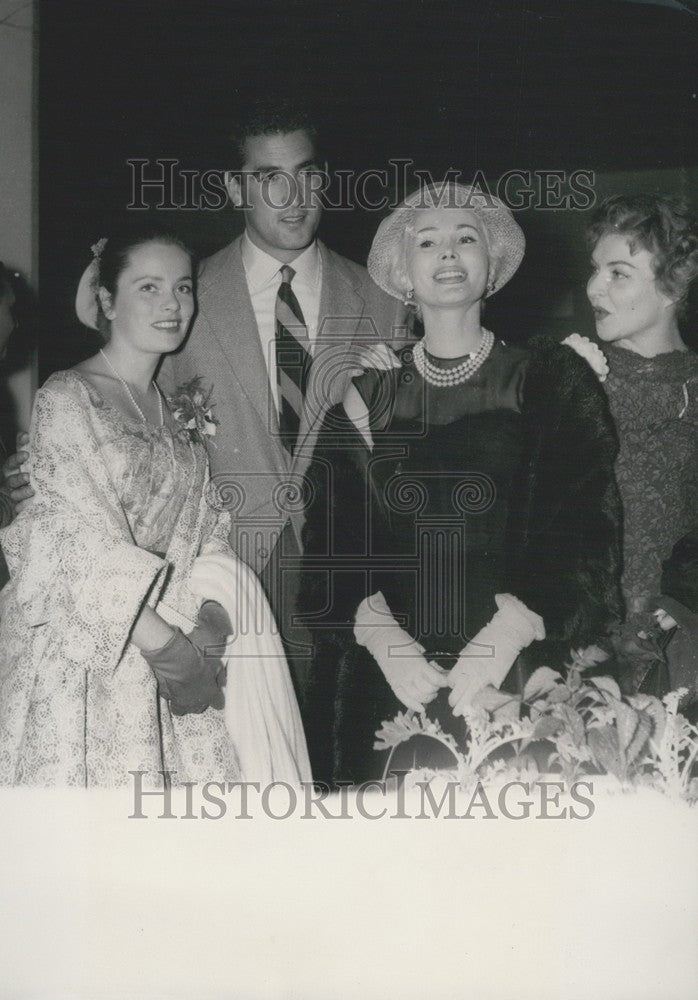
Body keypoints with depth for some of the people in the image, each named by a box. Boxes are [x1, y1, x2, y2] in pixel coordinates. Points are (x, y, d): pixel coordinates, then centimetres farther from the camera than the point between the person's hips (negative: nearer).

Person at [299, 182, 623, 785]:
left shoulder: (554, 381, 6)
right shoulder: (366, 402, 11)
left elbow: (587, 536, -3)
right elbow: (331, 549, 5)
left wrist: (504, 637, -17)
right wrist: (383, 639, -13)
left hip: (519, 684, -1)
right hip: (391, 687, 1)